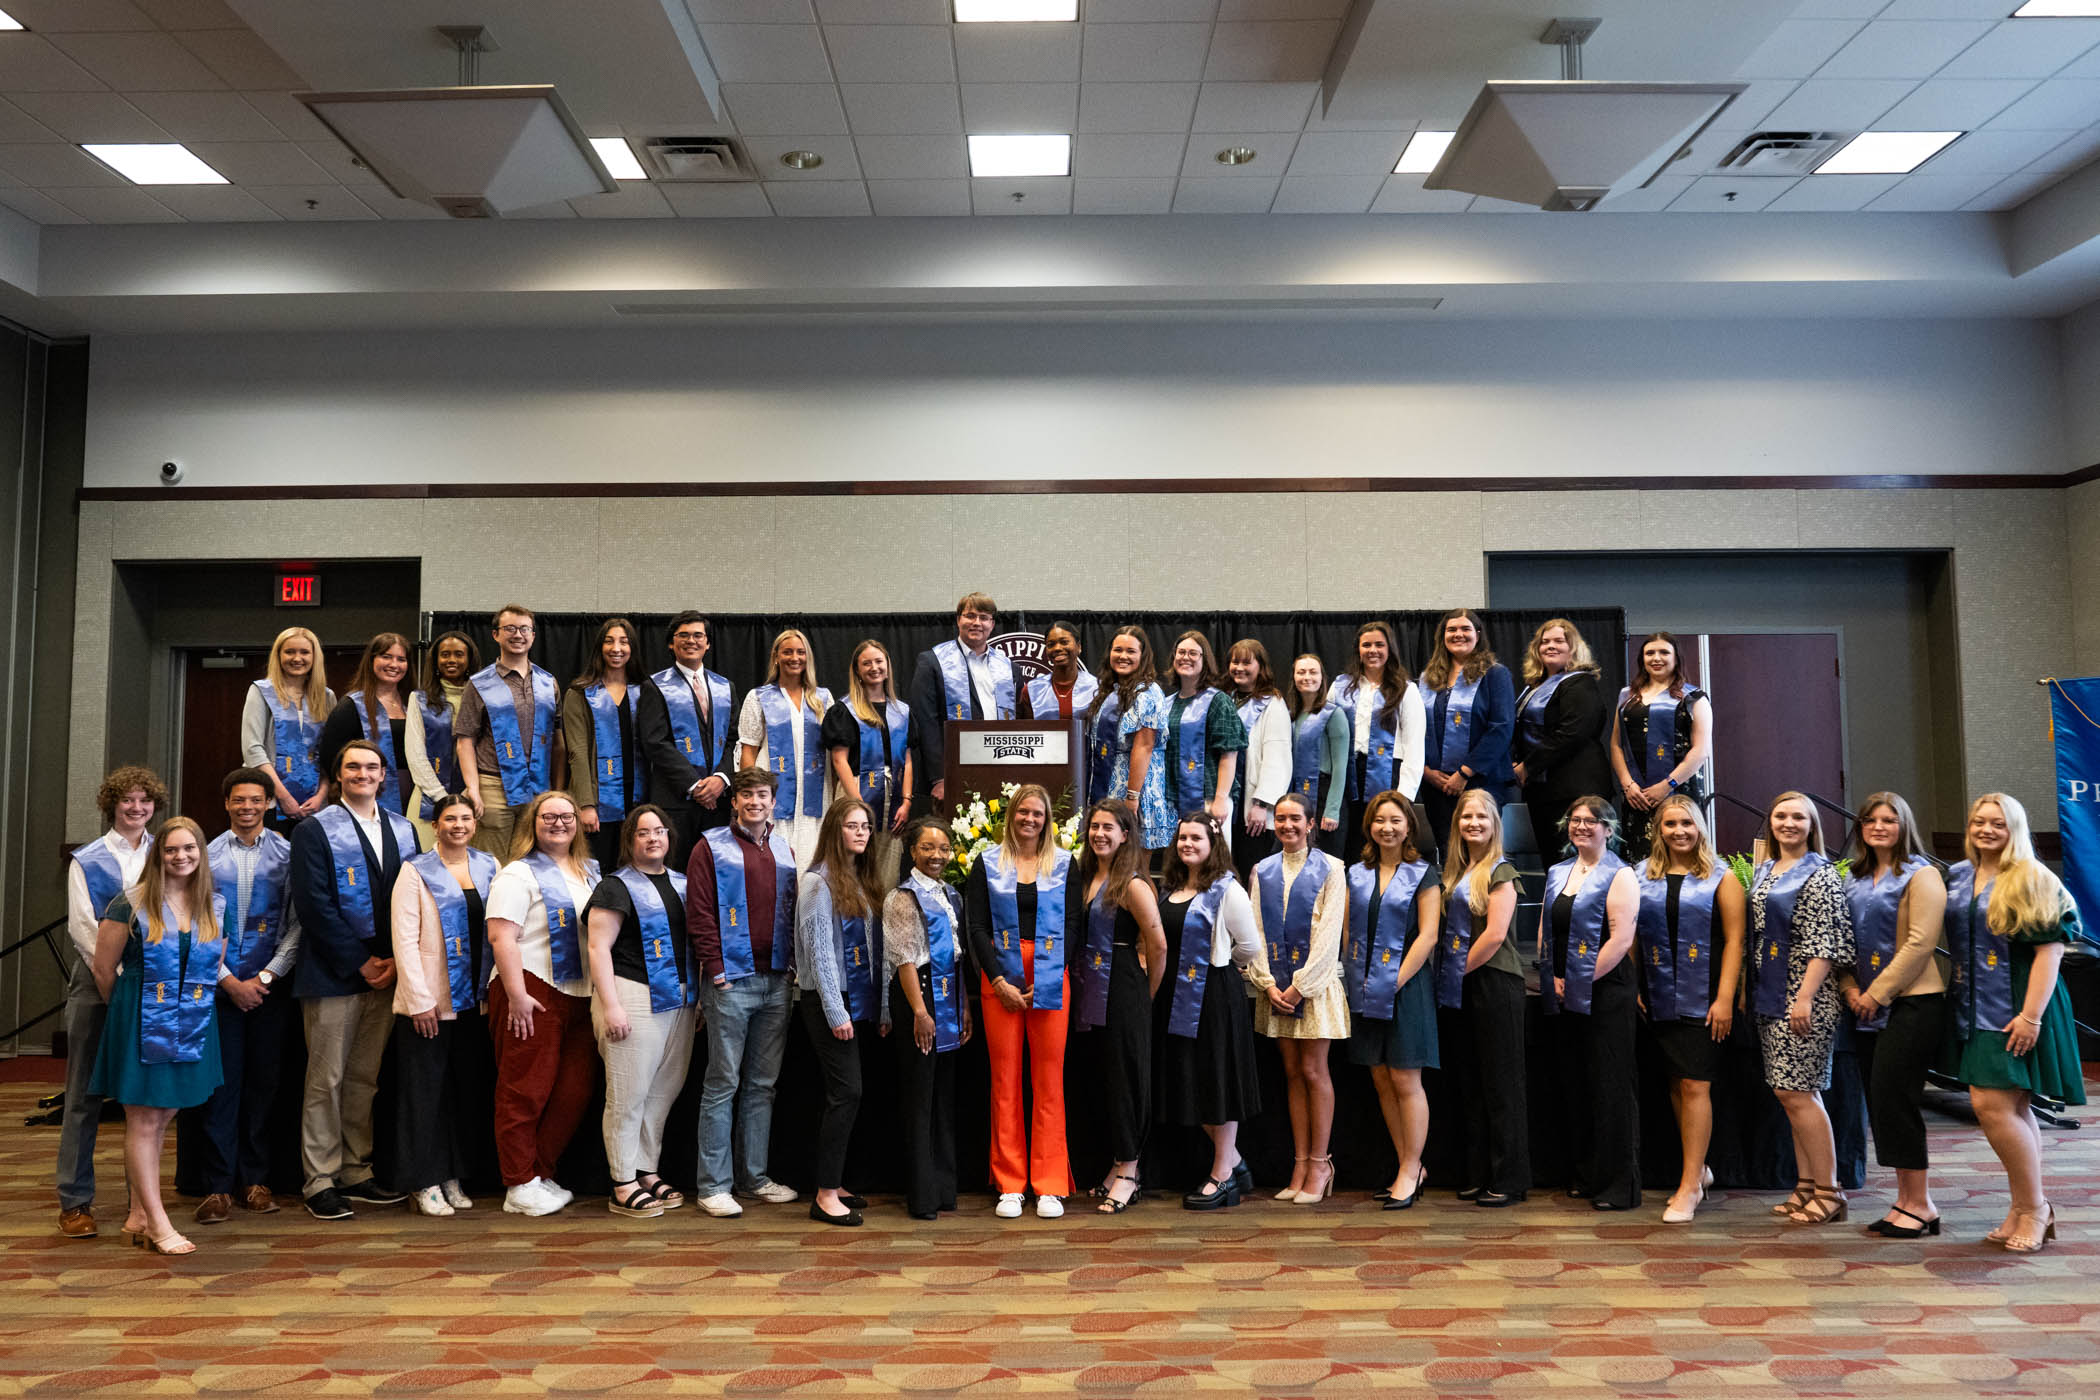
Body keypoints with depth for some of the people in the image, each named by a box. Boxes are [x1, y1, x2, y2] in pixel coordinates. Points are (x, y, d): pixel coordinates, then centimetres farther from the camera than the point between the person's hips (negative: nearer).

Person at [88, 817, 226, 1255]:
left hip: (192, 1024, 4)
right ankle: (158, 1223, 5)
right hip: (142, 1025, -4)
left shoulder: (215, 907, 5)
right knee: (143, 1122, -1)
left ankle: (139, 1214, 23)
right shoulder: (131, 904, -8)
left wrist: (192, 1005, 11)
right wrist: (127, 1011, 6)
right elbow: (104, 968, -4)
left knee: (162, 1119, 12)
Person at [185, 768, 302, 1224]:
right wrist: (229, 981, -6)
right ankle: (219, 1186, 7)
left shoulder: (287, 854, 4)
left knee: (264, 1081, 4)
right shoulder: (207, 855, 5)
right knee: (222, 1082, 0)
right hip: (220, 986, 0)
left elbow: (297, 925, 0)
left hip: (271, 986, 0)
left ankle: (256, 1181, 13)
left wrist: (265, 977, -8)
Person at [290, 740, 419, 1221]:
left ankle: (356, 1172, 20)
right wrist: (361, 963, -12)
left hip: (387, 973, 5)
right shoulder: (315, 830, -3)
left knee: (365, 1078, 11)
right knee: (326, 1081, 0)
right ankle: (320, 1182, 8)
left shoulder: (402, 829, 12)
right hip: (333, 975, -4)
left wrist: (397, 960, -3)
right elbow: (314, 906, -10)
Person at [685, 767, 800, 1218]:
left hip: (777, 982, 5)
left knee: (762, 1084, 11)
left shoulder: (784, 850, 14)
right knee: (723, 1084, -1)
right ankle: (714, 1185, 6)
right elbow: (699, 912, -7)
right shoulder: (712, 847, -1)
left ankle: (754, 1175, 21)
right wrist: (716, 970, -12)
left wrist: (792, 966, 7)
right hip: (732, 981, -5)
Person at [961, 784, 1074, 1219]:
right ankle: (1010, 1185, 10)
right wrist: (998, 979, -7)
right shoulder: (988, 864, 8)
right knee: (1005, 1076, 2)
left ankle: (1050, 1186, 6)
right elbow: (976, 926, 4)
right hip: (1000, 976, 0)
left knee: (1049, 1078, -1)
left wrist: (1042, 983, -6)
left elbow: (1071, 925, 3)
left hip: (1050, 979, 0)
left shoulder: (1064, 864, 8)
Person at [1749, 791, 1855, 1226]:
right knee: (1795, 1093, 10)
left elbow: (1824, 942, -14)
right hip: (1769, 995, 7)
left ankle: (1828, 1192, 1)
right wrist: (1747, 990, 15)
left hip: (1805, 998, -7)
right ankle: (1806, 1186, 16)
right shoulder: (1763, 871, 15)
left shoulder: (1820, 872, -7)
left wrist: (1805, 997, -20)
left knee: (1795, 1092, -8)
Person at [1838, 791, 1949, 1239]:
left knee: (1892, 1096, -10)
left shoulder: (1920, 875, -5)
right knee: (1879, 1101, 6)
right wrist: (1850, 988, 0)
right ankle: (1906, 1199, 15)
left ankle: (1920, 1205, 0)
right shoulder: (1853, 878, 14)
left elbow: (1920, 943, -13)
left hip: (1911, 1002, -7)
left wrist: (1876, 993, -14)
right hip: (1866, 1006, 7)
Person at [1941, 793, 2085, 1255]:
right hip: (1974, 1012, 6)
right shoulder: (1955, 879, 11)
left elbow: (2050, 950, -12)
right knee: (2013, 1109, 11)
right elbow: (1952, 943, 23)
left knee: (1992, 1104, -12)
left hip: (2016, 1012, -6)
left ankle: (2034, 1205, 4)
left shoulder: (2033, 882, -6)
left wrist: (2031, 1015, -18)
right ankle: (2025, 1209, 19)